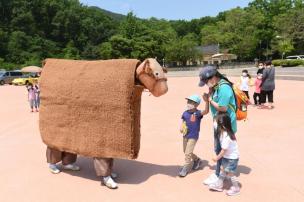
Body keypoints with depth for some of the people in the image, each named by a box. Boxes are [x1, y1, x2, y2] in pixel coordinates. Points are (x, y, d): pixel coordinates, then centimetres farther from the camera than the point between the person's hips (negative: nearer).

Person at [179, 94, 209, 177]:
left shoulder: (197, 113, -18)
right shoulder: (185, 113, -2)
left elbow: (206, 111, -35)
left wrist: (206, 101, -46)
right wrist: (181, 127, -8)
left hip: (193, 136, -7)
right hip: (185, 135, 7)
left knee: (188, 153, -5)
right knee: (185, 151, 20)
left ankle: (185, 168, 13)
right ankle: (197, 160, 43)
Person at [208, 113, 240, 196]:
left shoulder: (226, 136, -33)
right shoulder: (223, 131, -8)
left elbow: (224, 150, -26)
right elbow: (215, 124, 14)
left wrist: (217, 157, -15)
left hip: (232, 157, -9)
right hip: (226, 156, 9)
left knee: (230, 173, 4)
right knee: (223, 170, 18)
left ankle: (236, 188, 22)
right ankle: (219, 185, 31)